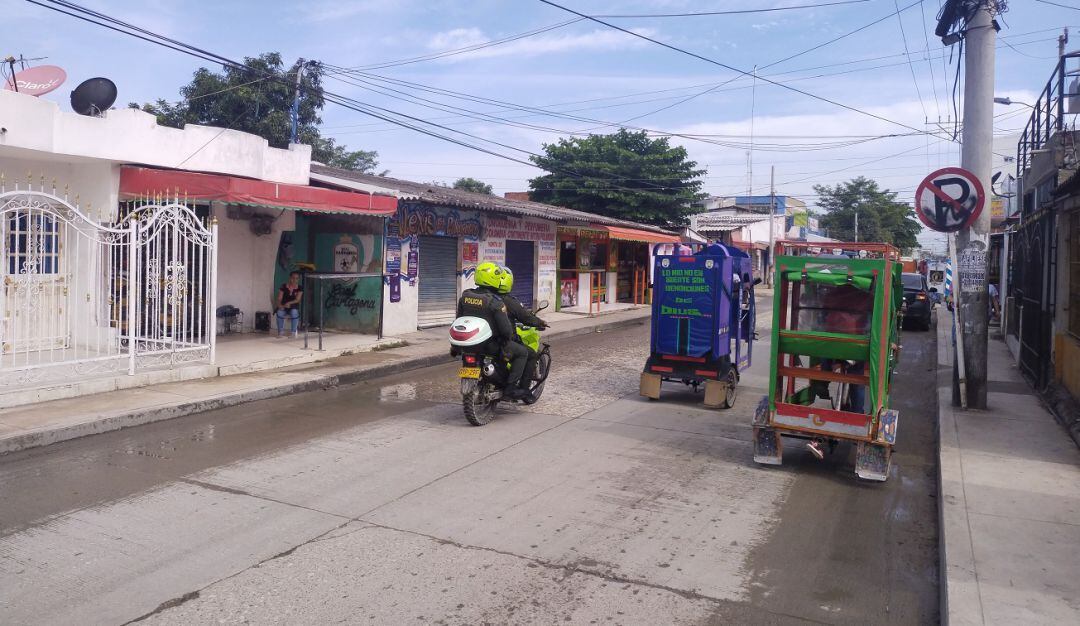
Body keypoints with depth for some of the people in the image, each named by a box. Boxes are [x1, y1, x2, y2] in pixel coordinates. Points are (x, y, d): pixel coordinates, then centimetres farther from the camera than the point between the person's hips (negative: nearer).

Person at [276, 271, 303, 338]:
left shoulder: (300, 288, -1)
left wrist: (289, 303, -27)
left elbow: (297, 299, -10)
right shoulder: (284, 286, -1)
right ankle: (281, 332, -14)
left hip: (293, 308, 0)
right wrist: (280, 305, -25)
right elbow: (279, 299, -5)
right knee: (280, 312, -34)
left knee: (294, 312, -36)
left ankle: (294, 332, -18)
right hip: (283, 307, 0)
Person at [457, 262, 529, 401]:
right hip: (491, 342, -7)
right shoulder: (495, 301, -19)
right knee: (522, 352, 7)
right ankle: (510, 387, -1)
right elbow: (505, 327, -18)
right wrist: (509, 337, 4)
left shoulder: (464, 296, 1)